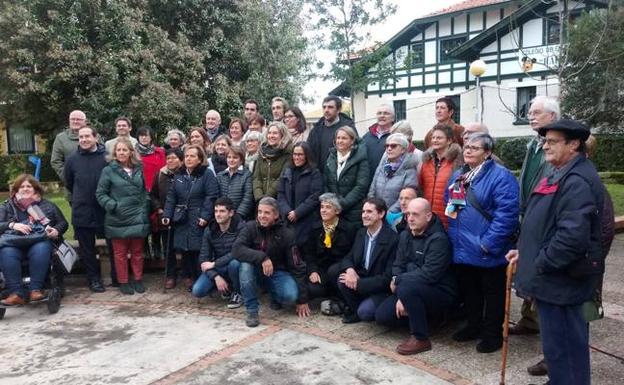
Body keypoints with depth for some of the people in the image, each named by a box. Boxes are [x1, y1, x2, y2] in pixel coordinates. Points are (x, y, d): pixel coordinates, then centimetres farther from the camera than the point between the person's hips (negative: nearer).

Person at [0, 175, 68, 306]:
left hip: (40, 241, -1)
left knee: (40, 250, -38)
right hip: (14, 242, 1)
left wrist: (56, 230, -3)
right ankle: (16, 293, -40)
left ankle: (36, 289, -41)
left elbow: (63, 223, 20)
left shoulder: (47, 205, 22)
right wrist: (12, 225, -9)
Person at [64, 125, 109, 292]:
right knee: (87, 249, 10)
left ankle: (117, 277, 23)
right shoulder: (72, 159, 1)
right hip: (82, 212, 2)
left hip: (106, 210, -2)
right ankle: (94, 279, 24)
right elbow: (69, 184, 15)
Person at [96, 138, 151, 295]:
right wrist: (113, 206, -15)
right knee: (120, 253, 8)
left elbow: (145, 191, 14)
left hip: (138, 218, 3)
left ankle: (138, 280, 25)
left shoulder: (139, 170, 6)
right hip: (118, 220, -3)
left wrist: (145, 208, 2)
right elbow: (100, 194, -3)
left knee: (137, 252, 12)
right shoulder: (108, 171, -4)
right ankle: (123, 282, 20)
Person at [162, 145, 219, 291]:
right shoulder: (179, 175, 14)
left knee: (198, 250, -4)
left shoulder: (207, 174, -4)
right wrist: (167, 215, 1)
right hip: (181, 219, 5)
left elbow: (211, 197, -11)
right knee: (184, 250, 8)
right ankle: (188, 278, 20)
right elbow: (171, 197, 12)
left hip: (198, 220, -5)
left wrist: (205, 216, -19)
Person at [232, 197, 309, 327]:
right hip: (257, 271, 1)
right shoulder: (250, 227, -12)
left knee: (291, 295, -30)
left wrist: (302, 300, -14)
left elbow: (297, 267, -13)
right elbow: (236, 249, -27)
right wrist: (262, 257, -40)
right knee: (245, 265, -33)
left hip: (278, 272, -1)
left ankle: (275, 297, 9)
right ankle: (252, 310, -18)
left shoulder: (286, 234, -15)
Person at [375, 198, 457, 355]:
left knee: (407, 287, -35)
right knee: (382, 315, -6)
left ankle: (421, 338, -18)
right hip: (413, 290, 8)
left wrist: (397, 281, -19)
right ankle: (423, 315, 15)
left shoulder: (439, 239, -19)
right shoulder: (405, 236, 6)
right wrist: (401, 298, -15)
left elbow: (429, 274, -28)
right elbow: (398, 266, 1)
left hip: (440, 294, -7)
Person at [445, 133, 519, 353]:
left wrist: (489, 244, -24)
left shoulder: (500, 176, -14)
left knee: (492, 294, 9)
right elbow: (450, 208, 20)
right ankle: (474, 326, 37)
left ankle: (492, 334, 24)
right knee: (469, 290, 19)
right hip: (462, 250, 7)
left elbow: (507, 213, -22)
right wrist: (452, 236, 11)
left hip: (487, 253, -7)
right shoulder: (458, 176, 11)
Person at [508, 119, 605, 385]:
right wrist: (526, 252, 12)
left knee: (561, 346, 1)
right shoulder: (562, 174, 15)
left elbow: (572, 236, -29)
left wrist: (538, 267, -19)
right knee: (565, 343, 22)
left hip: (561, 280, -11)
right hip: (555, 277, 11)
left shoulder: (577, 181, -21)